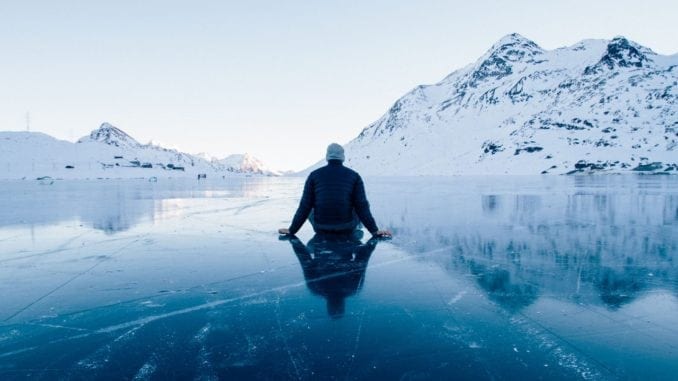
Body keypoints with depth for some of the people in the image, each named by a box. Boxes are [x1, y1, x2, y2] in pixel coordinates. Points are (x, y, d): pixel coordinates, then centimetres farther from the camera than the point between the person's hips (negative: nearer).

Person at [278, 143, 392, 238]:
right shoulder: (354, 176, -1)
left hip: (321, 228, 1)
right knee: (360, 210, 29)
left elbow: (305, 206, -2)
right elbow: (362, 205, -7)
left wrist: (292, 230, 6)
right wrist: (375, 231, -1)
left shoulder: (314, 175, 0)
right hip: (346, 228, 0)